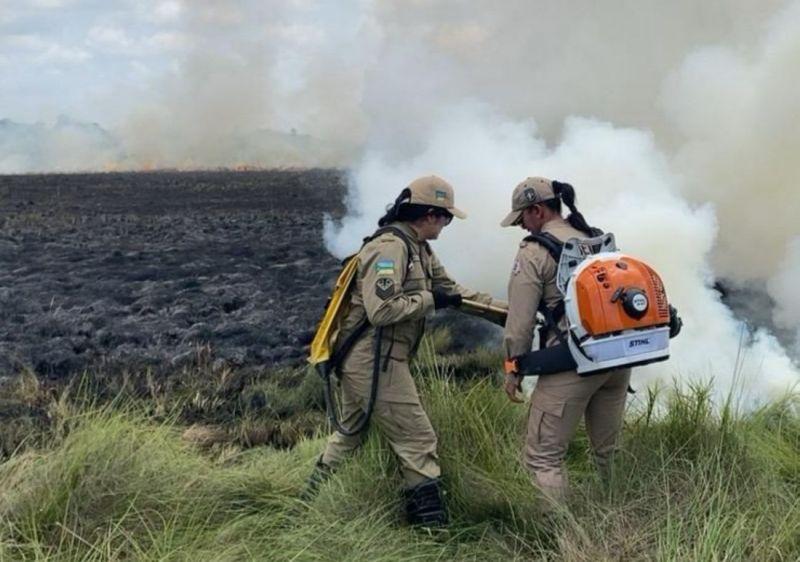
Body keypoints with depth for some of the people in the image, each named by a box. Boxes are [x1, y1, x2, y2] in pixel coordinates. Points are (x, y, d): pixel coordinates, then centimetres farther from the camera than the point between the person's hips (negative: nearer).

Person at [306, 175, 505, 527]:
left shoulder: (419, 249, 13)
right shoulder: (391, 247, -18)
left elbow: (451, 290, 19)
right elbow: (381, 310, -27)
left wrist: (506, 309, 13)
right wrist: (430, 300, -15)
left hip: (361, 361, 11)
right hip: (375, 362, -11)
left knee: (351, 431, 24)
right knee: (418, 440, -4)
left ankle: (312, 501, 38)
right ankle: (431, 521, 3)